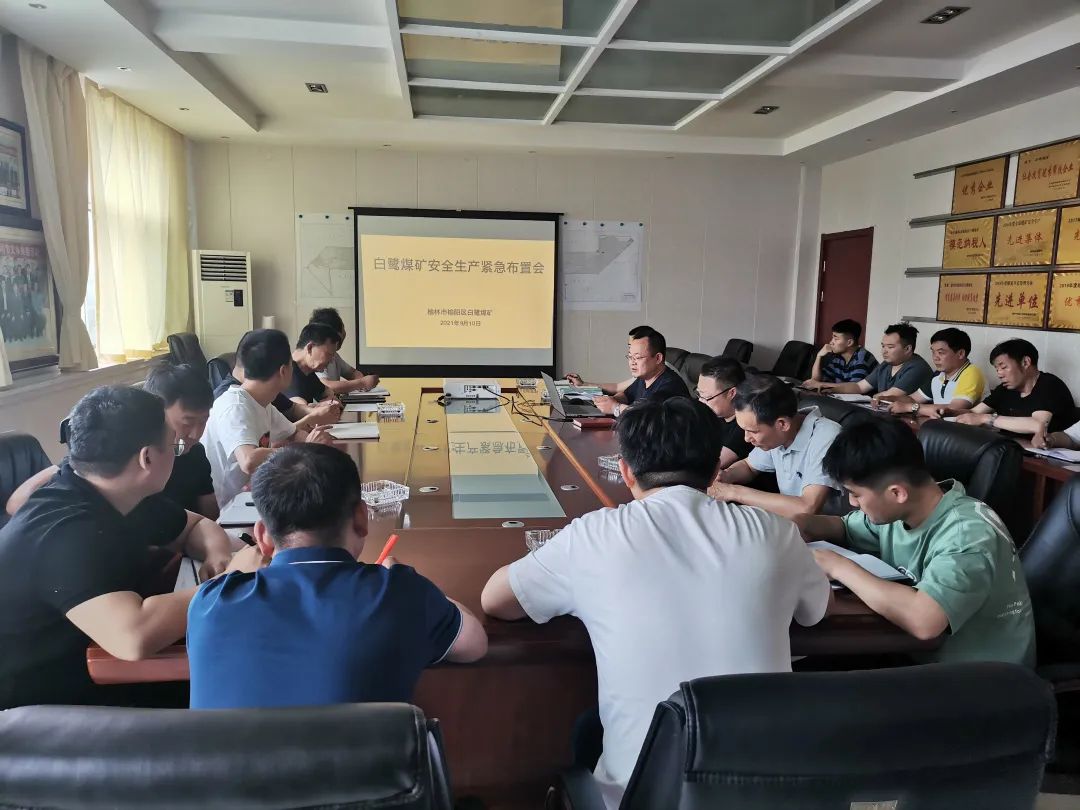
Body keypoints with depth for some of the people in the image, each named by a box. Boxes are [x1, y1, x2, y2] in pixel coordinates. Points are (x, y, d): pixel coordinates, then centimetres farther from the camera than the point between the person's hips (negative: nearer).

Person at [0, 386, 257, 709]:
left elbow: (197, 525, 11)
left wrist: (217, 553, -11)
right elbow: (136, 637, -43)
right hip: (35, 716, -8)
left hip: (84, 679, 8)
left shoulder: (109, 498, -2)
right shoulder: (67, 532, -29)